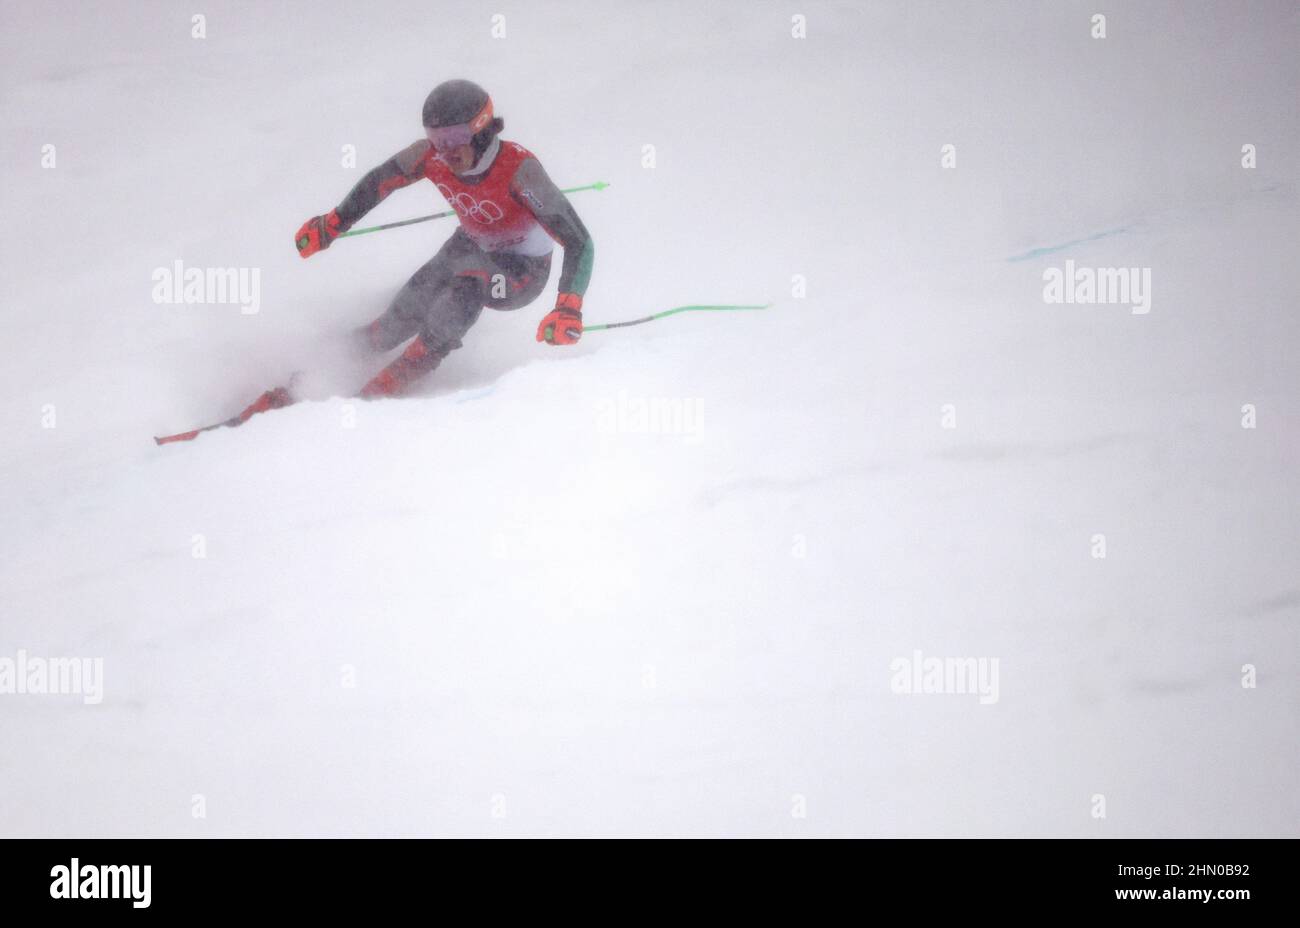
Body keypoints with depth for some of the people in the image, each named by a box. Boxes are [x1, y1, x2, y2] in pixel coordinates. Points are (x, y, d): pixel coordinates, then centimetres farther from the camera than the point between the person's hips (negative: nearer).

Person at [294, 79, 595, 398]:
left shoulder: (519, 168, -36)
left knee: (466, 285, -34)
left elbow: (578, 241, -38)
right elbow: (380, 180, 0)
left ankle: (400, 375, -19)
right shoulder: (431, 154, -22)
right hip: (470, 246, 5)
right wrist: (331, 224, 6)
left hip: (524, 271, -5)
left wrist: (569, 308, -51)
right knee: (401, 318, -1)